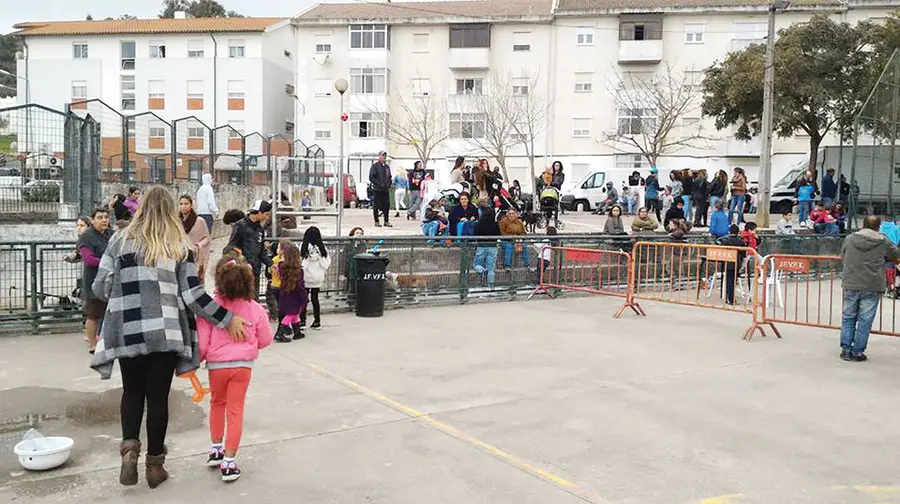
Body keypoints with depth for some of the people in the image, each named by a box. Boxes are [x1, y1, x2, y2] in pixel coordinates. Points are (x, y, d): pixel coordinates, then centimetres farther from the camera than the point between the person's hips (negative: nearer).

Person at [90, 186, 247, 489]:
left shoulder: (121, 240, 4)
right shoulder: (180, 245, 3)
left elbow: (100, 287, 3)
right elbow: (192, 294, -3)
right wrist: (227, 319, 3)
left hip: (127, 331, 1)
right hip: (166, 333, -1)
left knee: (132, 392, 19)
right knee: (158, 396, 10)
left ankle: (129, 447, 0)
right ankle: (155, 464, 18)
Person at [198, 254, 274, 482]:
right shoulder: (255, 309, -9)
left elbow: (202, 343, -10)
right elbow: (265, 340, 2)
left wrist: (197, 359, 10)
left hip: (216, 364, 0)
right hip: (243, 364, 0)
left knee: (217, 404, 23)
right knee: (235, 409, 6)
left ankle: (216, 450, 36)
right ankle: (229, 462, 6)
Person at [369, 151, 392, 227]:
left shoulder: (387, 166, 16)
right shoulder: (375, 166, -3)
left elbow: (389, 177, 23)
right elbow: (371, 177, -9)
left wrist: (389, 185, 6)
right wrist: (379, 184, -15)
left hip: (386, 190, 5)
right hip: (377, 190, -5)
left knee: (387, 206, 4)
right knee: (376, 206, 0)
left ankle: (386, 221, 11)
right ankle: (377, 222, 7)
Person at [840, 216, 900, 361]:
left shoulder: (850, 239, 4)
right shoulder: (883, 241, -1)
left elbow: (842, 259, 13)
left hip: (851, 285, 2)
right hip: (872, 287, -2)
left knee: (848, 318, 12)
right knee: (865, 320, 4)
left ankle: (845, 350, 13)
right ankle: (857, 352, 7)